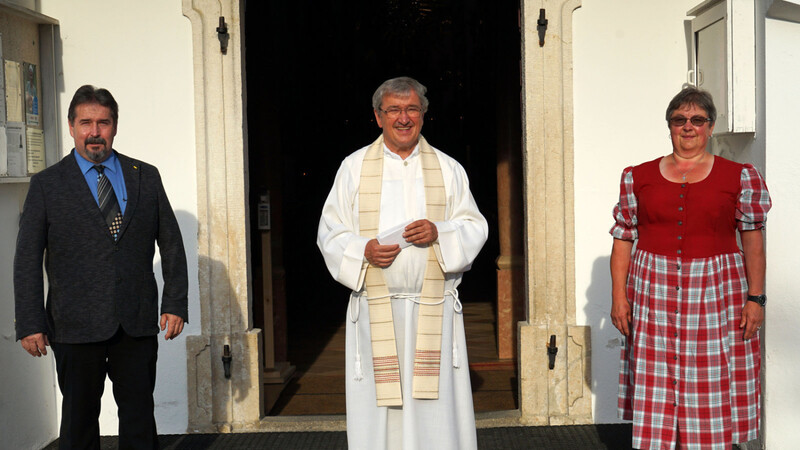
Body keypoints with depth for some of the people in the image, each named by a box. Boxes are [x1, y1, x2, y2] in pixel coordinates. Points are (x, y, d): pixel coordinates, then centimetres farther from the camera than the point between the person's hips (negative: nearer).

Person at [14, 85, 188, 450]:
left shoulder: (146, 177, 8)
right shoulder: (46, 185, 2)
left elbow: (171, 243, 10)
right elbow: (27, 259, -1)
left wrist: (175, 305, 3)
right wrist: (30, 325, -7)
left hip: (138, 323, 2)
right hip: (76, 325, -1)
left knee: (139, 413, 9)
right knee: (79, 418, 8)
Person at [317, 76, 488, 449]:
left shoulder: (447, 169, 10)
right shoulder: (354, 167, 8)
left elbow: (475, 229, 8)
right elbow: (330, 233, 6)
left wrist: (439, 233, -12)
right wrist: (363, 251, -13)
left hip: (433, 310, 1)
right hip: (375, 310, 0)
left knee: (436, 408, 0)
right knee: (377, 410, 0)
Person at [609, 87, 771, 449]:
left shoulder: (740, 177, 5)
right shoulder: (638, 177, 7)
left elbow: (753, 239, 5)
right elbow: (623, 239, 7)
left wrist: (756, 298, -2)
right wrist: (618, 295, 0)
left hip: (716, 296, -1)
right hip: (653, 295, 1)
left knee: (713, 393, 2)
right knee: (655, 393, 2)